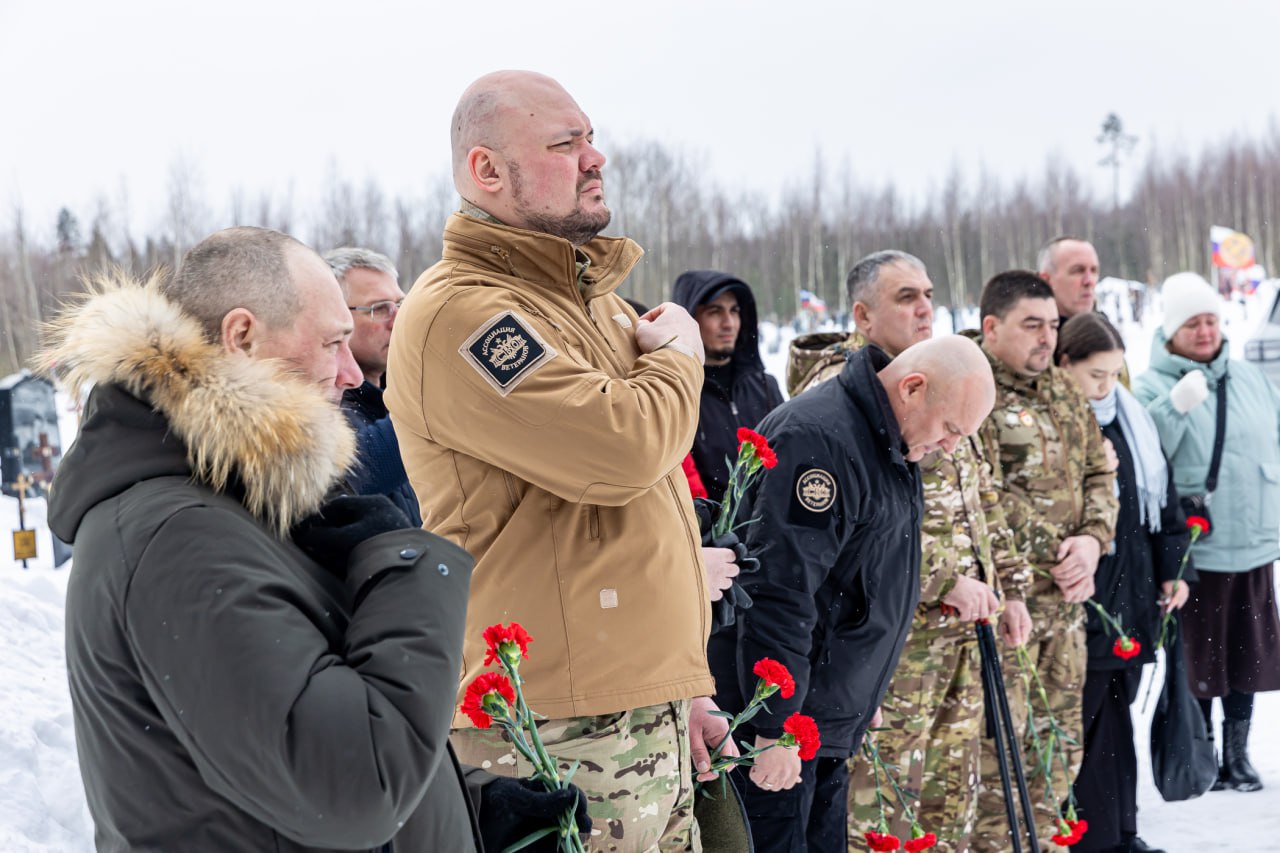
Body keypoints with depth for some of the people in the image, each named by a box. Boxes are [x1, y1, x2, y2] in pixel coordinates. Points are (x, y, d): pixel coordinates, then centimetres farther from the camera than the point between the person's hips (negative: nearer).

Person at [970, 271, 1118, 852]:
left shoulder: (1064, 394, 15)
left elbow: (1100, 473, 19)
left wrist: (1092, 538, 0)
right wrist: (1003, 592, -21)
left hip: (1066, 601, 8)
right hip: (1004, 603, -8)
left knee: (1060, 739, 16)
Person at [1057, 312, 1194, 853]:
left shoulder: (1131, 420, 11)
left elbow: (1161, 496, 17)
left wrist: (1174, 567, 12)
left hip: (1133, 599, 6)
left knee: (1116, 713, 14)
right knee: (1087, 721, -1)